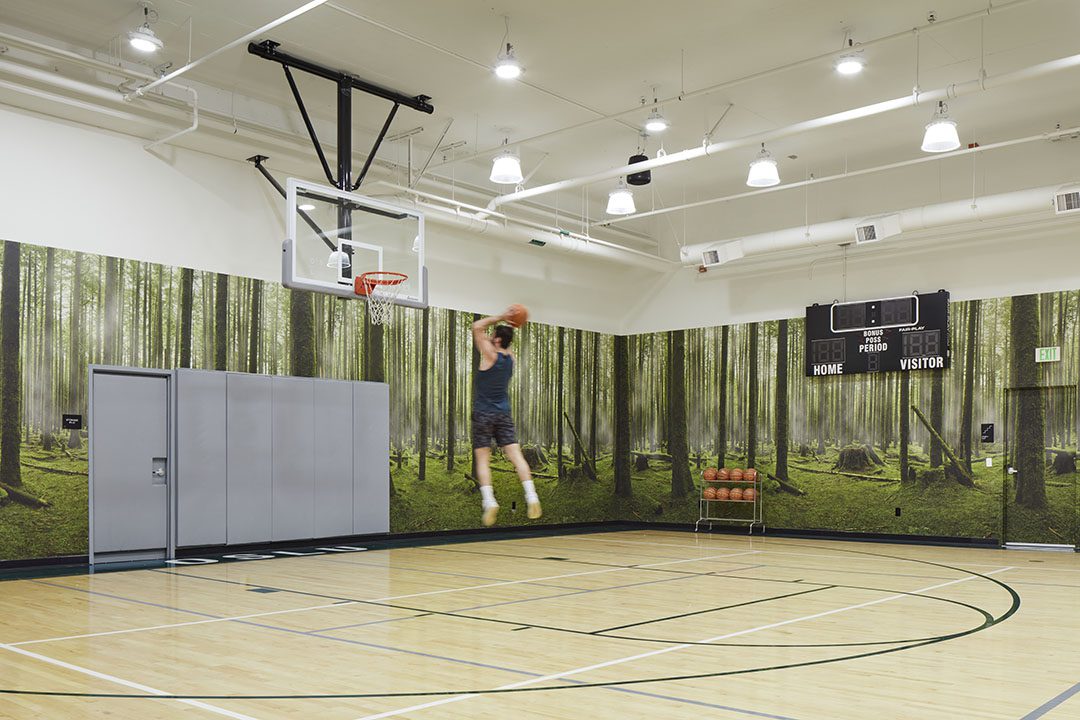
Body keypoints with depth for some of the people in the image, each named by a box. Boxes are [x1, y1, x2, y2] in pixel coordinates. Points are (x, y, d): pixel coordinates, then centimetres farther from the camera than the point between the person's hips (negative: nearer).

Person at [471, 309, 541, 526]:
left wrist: (500, 317, -2)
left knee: (483, 459, -2)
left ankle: (489, 501, -14)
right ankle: (531, 496, -14)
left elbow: (477, 327, -7)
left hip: (483, 414, -5)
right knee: (516, 455, -3)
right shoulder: (510, 357, 9)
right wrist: (505, 324, 16)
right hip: (504, 413, 5)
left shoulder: (490, 355, -10)